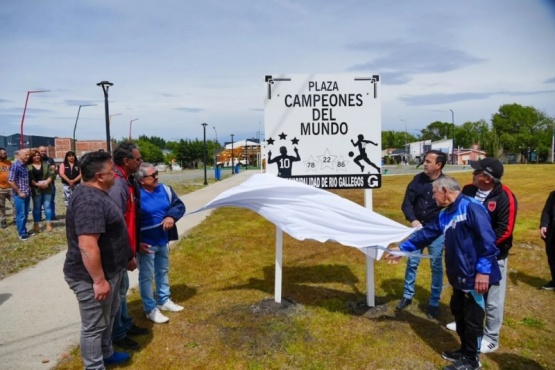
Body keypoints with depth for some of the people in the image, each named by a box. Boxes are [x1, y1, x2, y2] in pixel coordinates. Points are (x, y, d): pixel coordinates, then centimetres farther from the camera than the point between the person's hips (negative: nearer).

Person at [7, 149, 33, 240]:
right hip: (19, 195, -7)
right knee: (21, 215, 1)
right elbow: (10, 181, -18)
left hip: (27, 194, 7)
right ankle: (22, 234, 10)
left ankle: (24, 231, 27)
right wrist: (19, 192, -15)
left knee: (25, 214, 15)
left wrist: (29, 189, 11)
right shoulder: (15, 165, -14)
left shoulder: (25, 165, 10)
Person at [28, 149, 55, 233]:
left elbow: (51, 174, 0)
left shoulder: (45, 164, 6)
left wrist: (47, 182, -13)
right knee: (37, 207, 7)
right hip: (36, 190, -2)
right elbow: (29, 179, -8)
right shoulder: (29, 166, -1)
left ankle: (49, 224, 11)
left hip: (47, 189, 2)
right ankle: (36, 225, 15)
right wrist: (37, 184, -18)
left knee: (47, 206, 5)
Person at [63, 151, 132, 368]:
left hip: (108, 271, 11)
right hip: (91, 277, -11)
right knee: (94, 325, 6)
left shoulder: (95, 194, 7)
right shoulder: (90, 201, -27)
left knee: (108, 316, 26)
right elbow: (87, 246, -32)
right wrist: (99, 280, -26)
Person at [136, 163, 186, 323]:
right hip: (146, 244, -7)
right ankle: (150, 309, 17)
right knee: (146, 276, 4)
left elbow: (179, 205, 5)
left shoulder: (165, 189, 0)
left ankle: (164, 301, 39)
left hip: (163, 241, 7)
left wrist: (172, 216, -17)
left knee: (163, 271, 21)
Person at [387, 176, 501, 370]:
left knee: (472, 318, 6)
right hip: (460, 277, 9)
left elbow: (488, 239, -23)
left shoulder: (471, 207, -19)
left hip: (477, 277, -9)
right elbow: (426, 234, 18)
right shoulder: (444, 215, 11)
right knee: (458, 312, 21)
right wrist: (402, 248, 20)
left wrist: (483, 270, -25)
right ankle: (465, 350, 40)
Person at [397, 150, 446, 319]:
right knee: (412, 262, 10)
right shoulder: (418, 179, -3)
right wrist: (413, 220, -17)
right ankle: (407, 296, 27)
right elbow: (406, 204, -3)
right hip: (418, 228, 3)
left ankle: (434, 303, 20)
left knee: (436, 266, 6)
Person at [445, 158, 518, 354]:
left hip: (493, 256, -6)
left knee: (492, 299, 5)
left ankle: (491, 339, 21)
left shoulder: (504, 197, -20)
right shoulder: (468, 190, -3)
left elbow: (504, 230, -21)